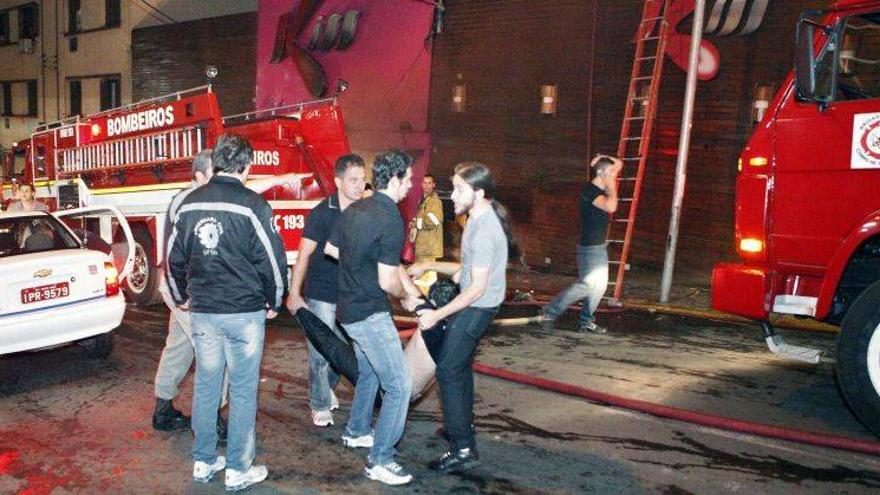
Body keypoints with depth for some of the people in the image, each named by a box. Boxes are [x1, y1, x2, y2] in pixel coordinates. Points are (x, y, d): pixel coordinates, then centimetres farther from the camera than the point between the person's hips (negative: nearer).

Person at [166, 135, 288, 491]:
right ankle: (238, 470, 13)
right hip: (244, 312, -5)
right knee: (243, 391, 5)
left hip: (201, 311, 5)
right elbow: (272, 259, -10)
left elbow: (174, 258, 12)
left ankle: (203, 462, 26)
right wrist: (274, 303, 5)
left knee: (205, 385, 15)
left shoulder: (190, 204, 4)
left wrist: (181, 298, 26)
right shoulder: (252, 205, -13)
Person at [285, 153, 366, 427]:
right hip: (320, 295, -5)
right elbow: (304, 254, -11)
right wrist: (294, 294, -14)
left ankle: (326, 388, 39)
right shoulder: (322, 213, -13)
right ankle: (320, 405, 17)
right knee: (320, 352, 1)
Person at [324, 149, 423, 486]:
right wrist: (407, 297, 0)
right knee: (399, 386, -4)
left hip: (349, 308, 10)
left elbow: (330, 249, 19)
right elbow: (387, 281, -20)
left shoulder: (354, 210, 6)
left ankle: (356, 432, 44)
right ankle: (380, 461, 2)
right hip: (370, 315, -10)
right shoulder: (391, 220, -20)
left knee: (369, 372, 28)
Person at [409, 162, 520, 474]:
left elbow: (477, 286, -25)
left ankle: (463, 449, -5)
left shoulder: (484, 230, -25)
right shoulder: (481, 218, 7)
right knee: (461, 365, 22)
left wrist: (438, 315, -23)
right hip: (476, 306, 10)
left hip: (476, 308, -10)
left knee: (449, 371, -8)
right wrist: (428, 266, 18)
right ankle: (462, 426, 38)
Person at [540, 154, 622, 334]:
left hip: (599, 246, 9)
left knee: (599, 285, 11)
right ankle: (549, 313, -4)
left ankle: (585, 322, 18)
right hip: (589, 247, -9)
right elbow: (611, 207, -35)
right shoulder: (591, 191, -18)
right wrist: (612, 184, -23)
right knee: (586, 285, -11)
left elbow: (619, 163, 18)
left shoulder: (603, 188, 8)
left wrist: (606, 159, 0)